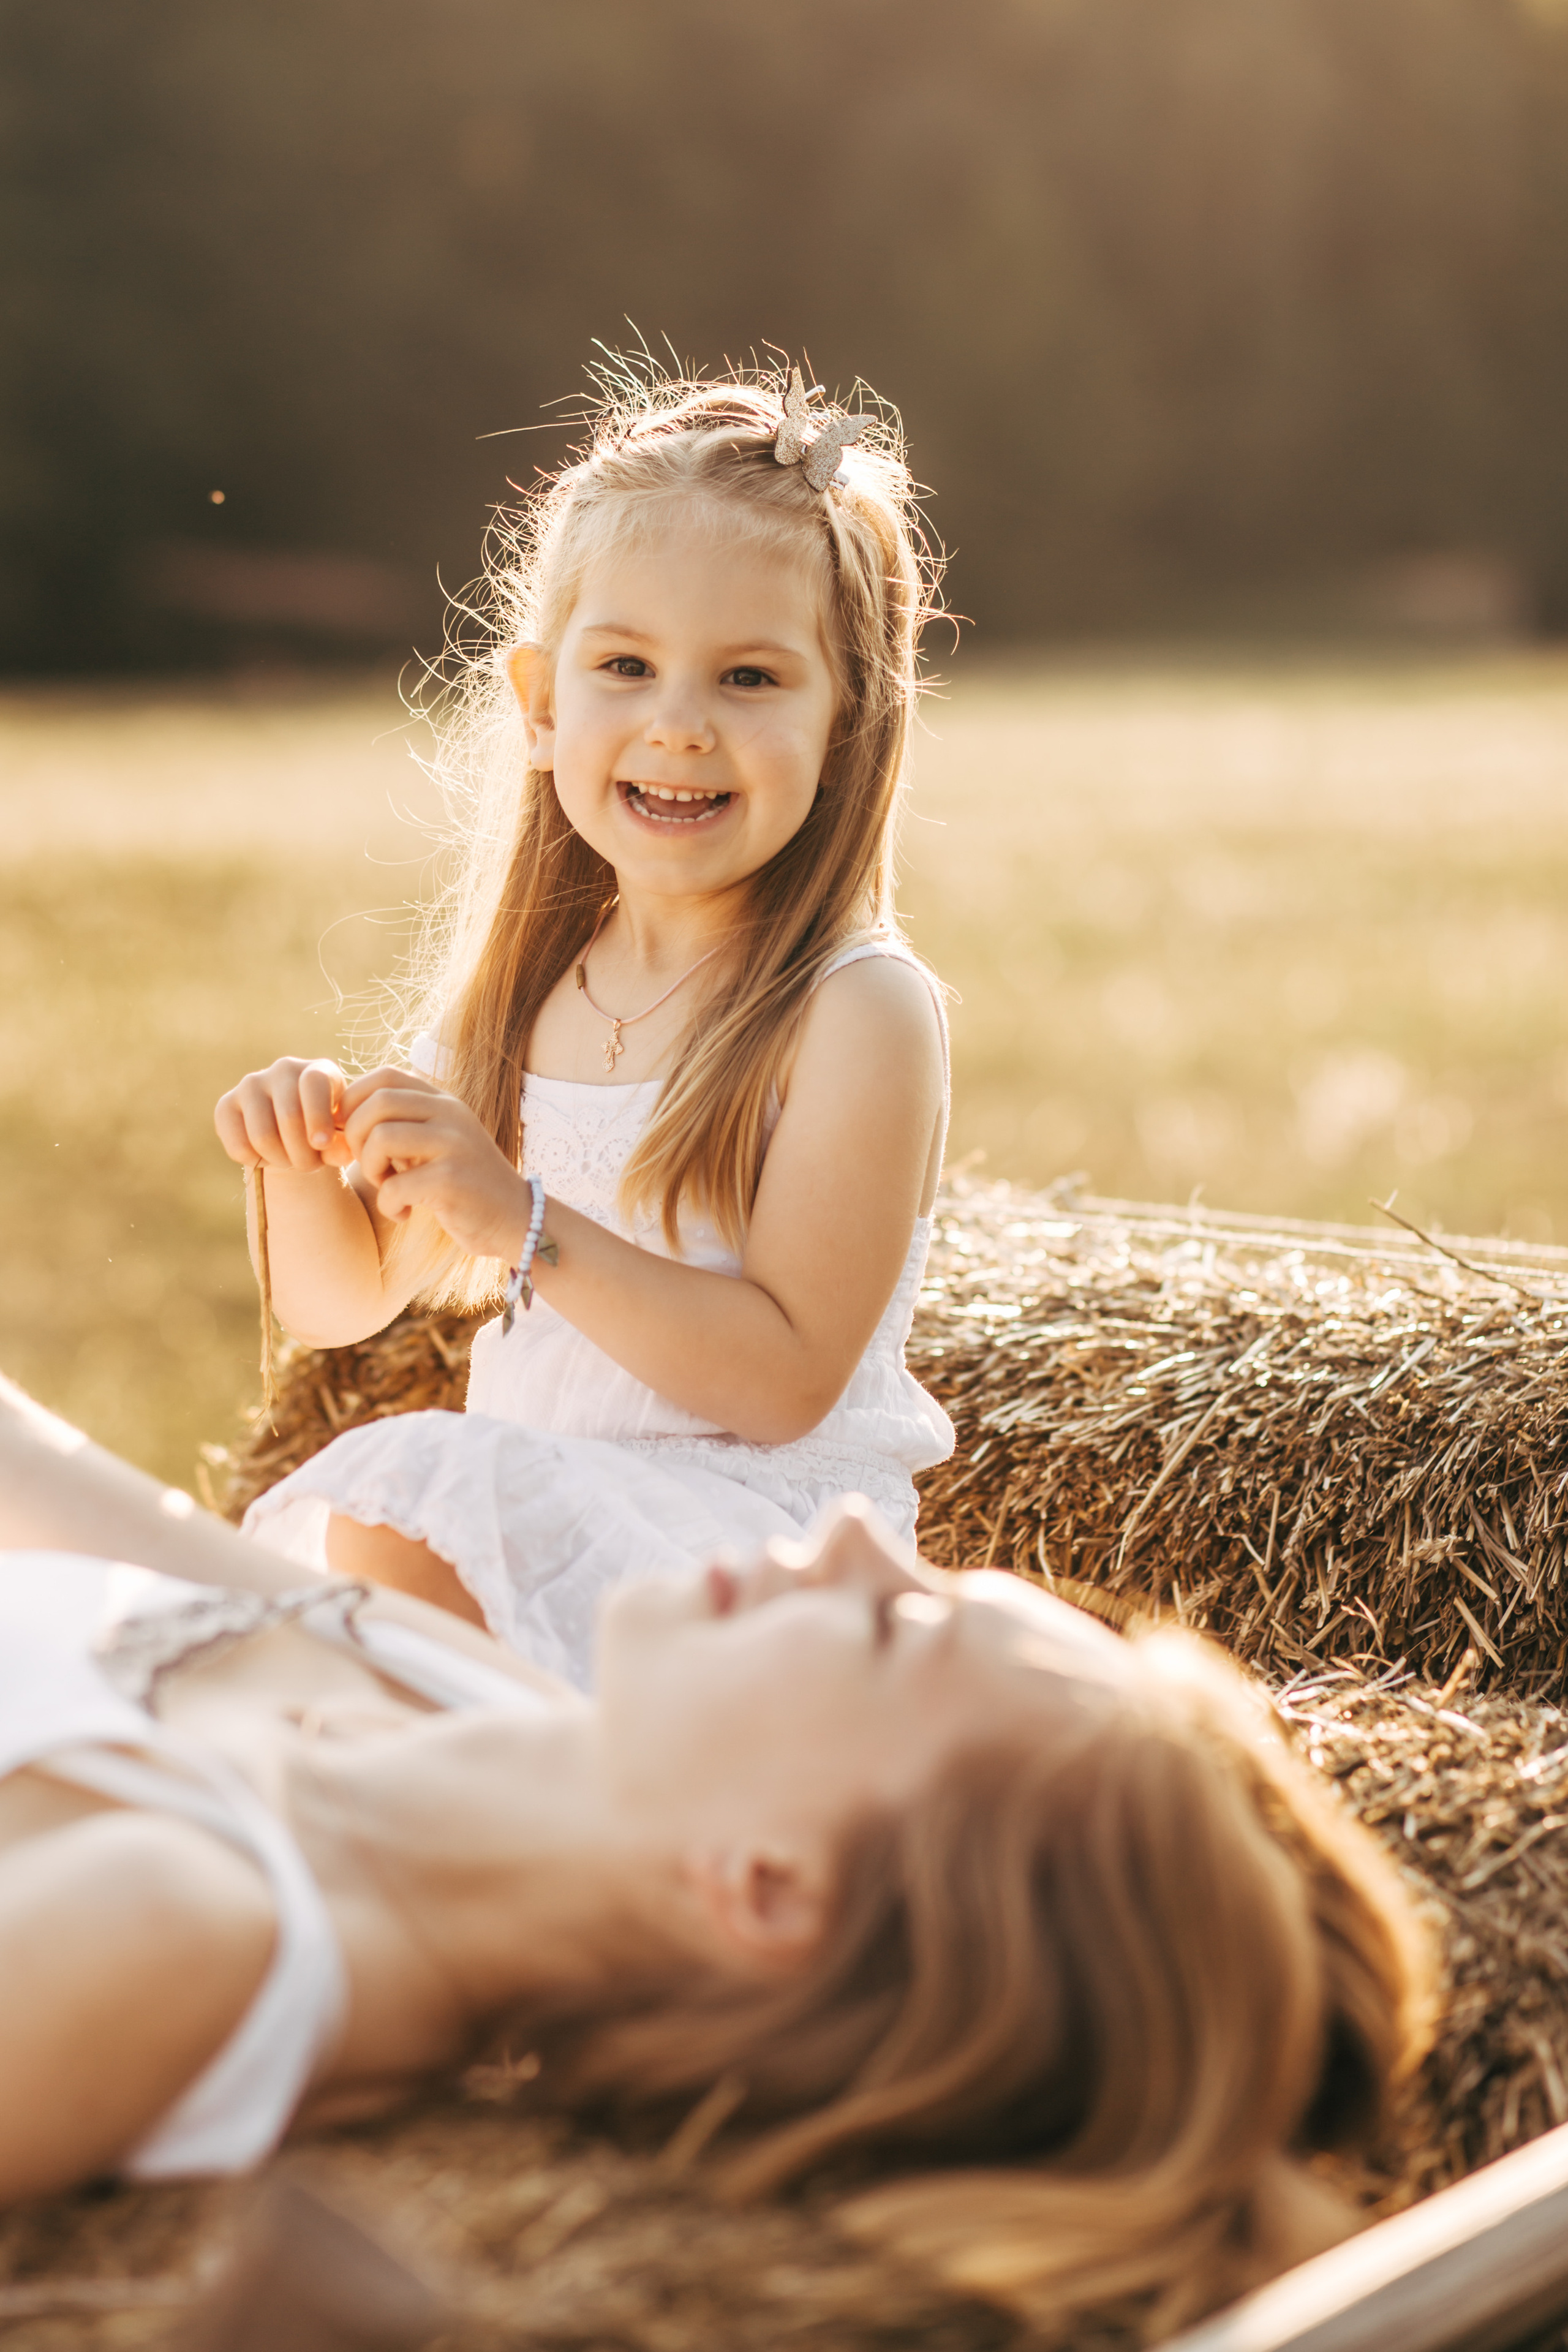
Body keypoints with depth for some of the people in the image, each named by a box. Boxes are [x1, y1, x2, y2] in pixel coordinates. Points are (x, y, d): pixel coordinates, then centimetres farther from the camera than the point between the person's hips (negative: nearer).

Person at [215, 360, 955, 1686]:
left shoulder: (859, 1012, -12)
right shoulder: (522, 988, 9)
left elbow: (783, 1380, -18)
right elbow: (341, 1304, 17)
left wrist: (519, 1220, -24)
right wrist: (305, 1171, -5)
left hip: (757, 1539, -7)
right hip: (528, 1501, 7)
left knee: (399, 1521, -27)